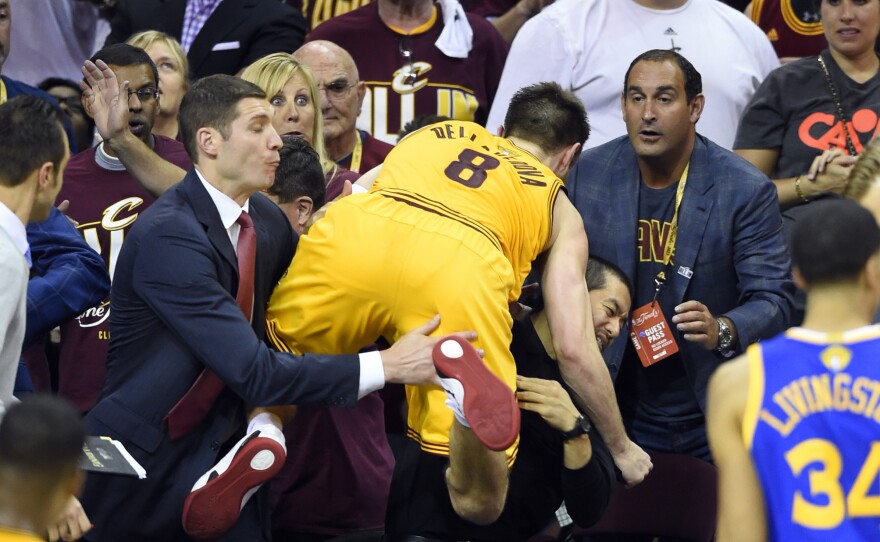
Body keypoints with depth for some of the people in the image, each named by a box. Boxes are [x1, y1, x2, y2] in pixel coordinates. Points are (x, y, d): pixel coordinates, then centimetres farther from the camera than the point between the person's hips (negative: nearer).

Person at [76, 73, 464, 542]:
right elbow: (254, 373, -27)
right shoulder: (167, 237, -23)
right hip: (143, 467, -7)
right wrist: (386, 366, -26)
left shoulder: (267, 220, 5)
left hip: (219, 451, 7)